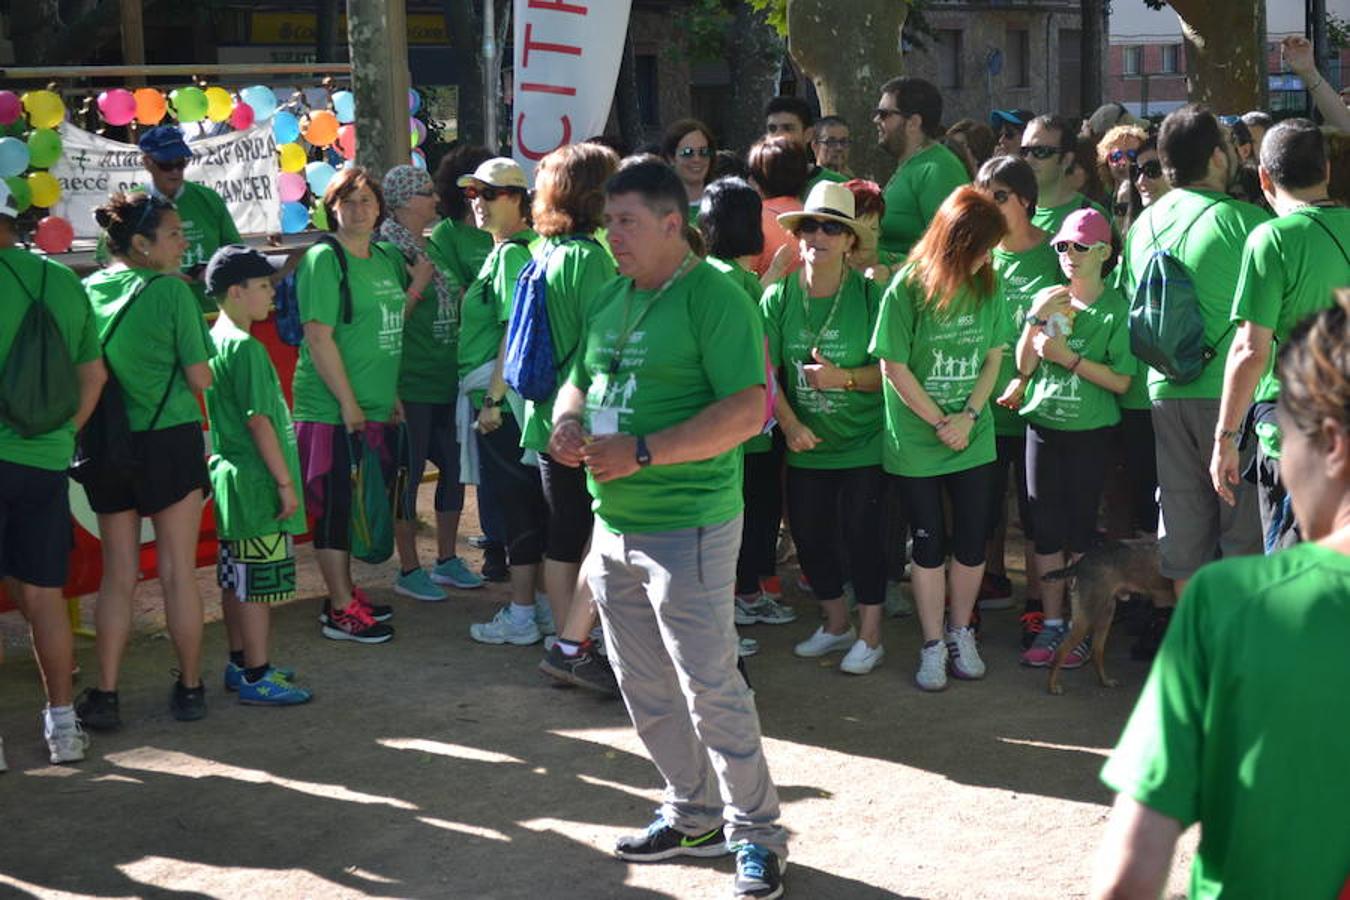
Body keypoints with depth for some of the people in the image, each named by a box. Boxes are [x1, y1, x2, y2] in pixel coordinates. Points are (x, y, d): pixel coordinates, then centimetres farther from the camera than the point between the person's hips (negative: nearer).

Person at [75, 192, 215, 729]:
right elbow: (200, 379, -10)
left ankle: (105, 696, 10)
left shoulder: (86, 291, 1)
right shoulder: (170, 291, -12)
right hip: (169, 442, -4)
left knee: (117, 574, 11)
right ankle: (189, 689, 15)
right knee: (179, 572, 6)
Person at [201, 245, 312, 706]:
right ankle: (256, 677, 3)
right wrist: (286, 482, -16)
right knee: (258, 584, -3)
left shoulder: (216, 339, 11)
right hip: (257, 483, -10)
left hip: (232, 478, 10)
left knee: (236, 580, 16)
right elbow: (259, 420, -20)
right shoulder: (246, 347, -18)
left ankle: (241, 664, 25)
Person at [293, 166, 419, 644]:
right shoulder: (324, 259, -11)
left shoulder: (386, 257, 11)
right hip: (334, 408, -8)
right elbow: (319, 337, -17)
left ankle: (345, 594, 27)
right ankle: (342, 612, 6)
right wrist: (349, 404, -18)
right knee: (335, 506, -1)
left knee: (357, 505, 15)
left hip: (374, 409, 8)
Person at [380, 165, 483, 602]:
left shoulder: (434, 249, 13)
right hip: (411, 383, -8)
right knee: (408, 475, 1)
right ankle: (409, 570, 11)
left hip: (448, 382, 8)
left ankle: (447, 560, 26)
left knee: (454, 469, 13)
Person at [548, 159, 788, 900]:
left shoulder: (712, 297, -13)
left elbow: (747, 411, -20)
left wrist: (643, 452, -23)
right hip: (613, 524, 8)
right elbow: (579, 381, 23)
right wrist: (567, 422, -1)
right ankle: (693, 814, 31)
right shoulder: (610, 298, 11)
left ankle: (756, 831, 12)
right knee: (643, 687, 15)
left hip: (686, 527, -8)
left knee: (710, 687, -3)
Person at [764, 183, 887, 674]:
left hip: (862, 444, -3)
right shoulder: (778, 297, -3)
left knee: (861, 535, -3)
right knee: (809, 534, 11)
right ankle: (837, 625, 32)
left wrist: (844, 378, -22)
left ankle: (870, 635, 14)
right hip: (806, 445, 4)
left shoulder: (870, 296, -9)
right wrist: (790, 424, -12)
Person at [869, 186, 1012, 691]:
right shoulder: (906, 288, -13)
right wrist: (940, 423, -11)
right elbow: (894, 368, -11)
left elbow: (993, 358, 4)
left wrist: (968, 416, -9)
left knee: (972, 539, 8)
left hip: (973, 438, 3)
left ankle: (960, 634, 27)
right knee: (929, 543, 6)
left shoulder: (987, 287, 0)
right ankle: (933, 646, 18)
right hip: (915, 441, -3)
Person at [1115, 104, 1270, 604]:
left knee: (1183, 529, 11)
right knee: (1246, 528, 2)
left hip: (1166, 393, 6)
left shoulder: (1144, 223, 8)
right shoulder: (1243, 220, -12)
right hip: (1231, 390, -6)